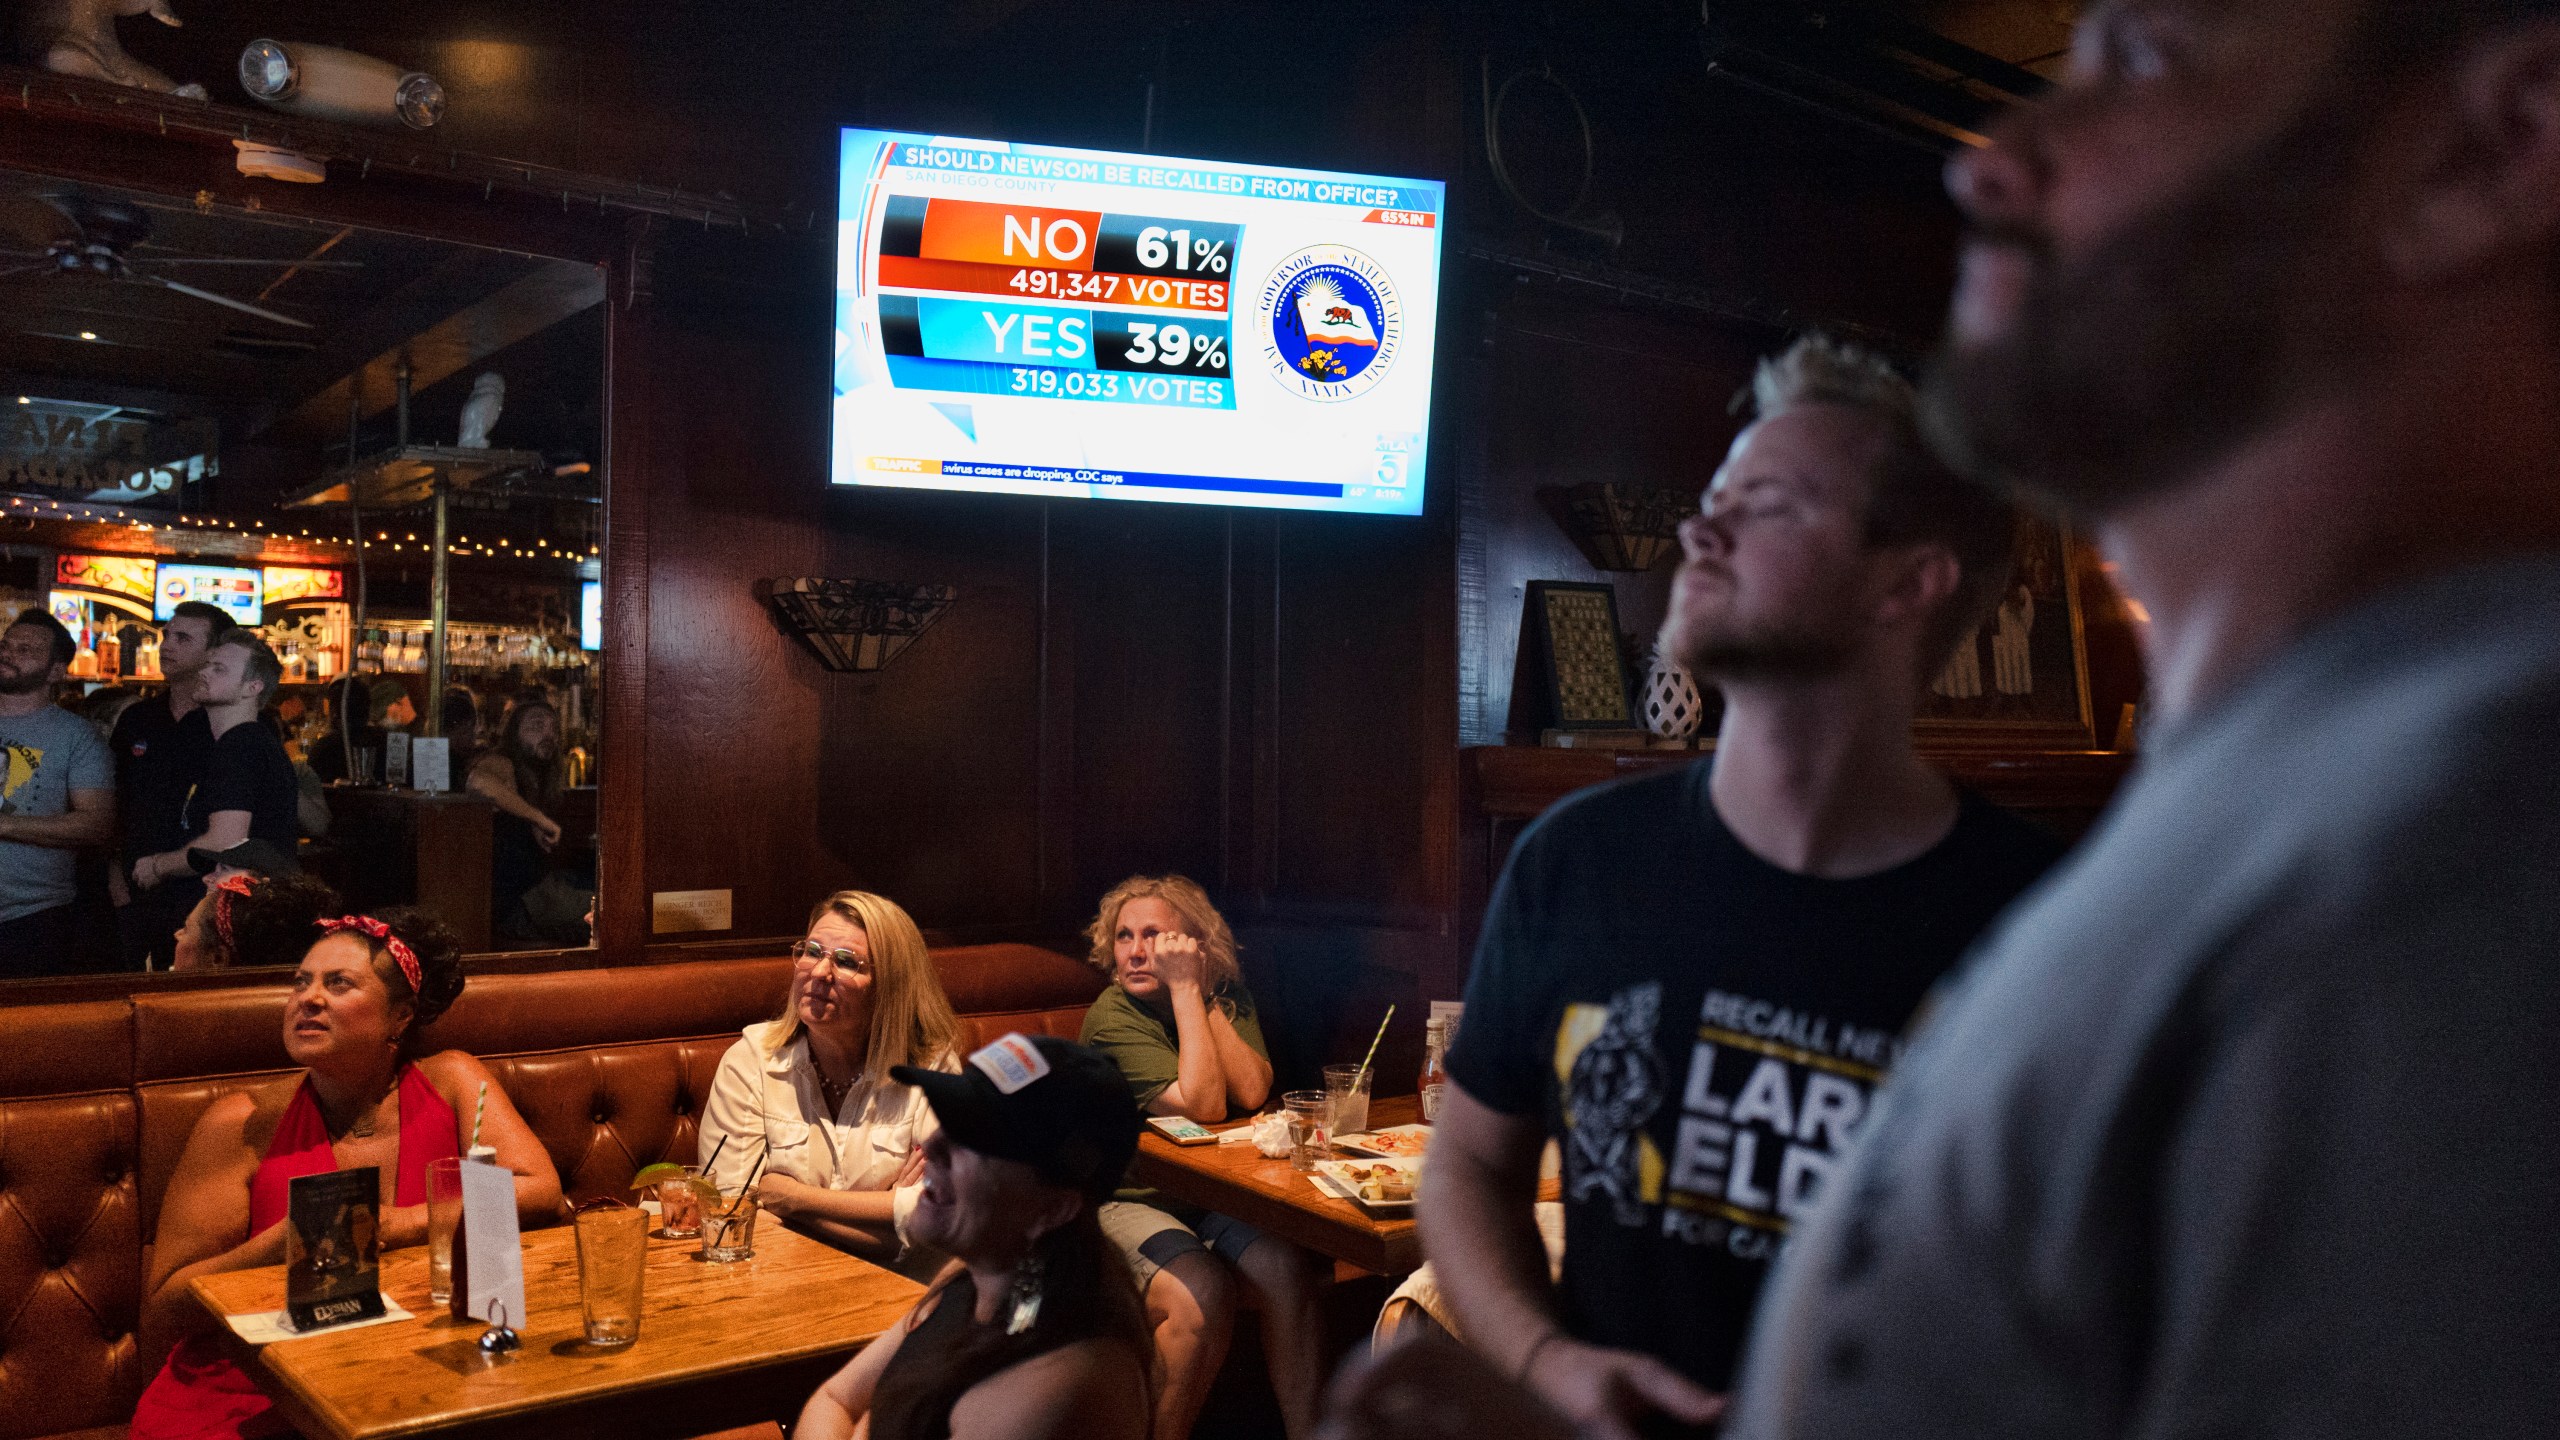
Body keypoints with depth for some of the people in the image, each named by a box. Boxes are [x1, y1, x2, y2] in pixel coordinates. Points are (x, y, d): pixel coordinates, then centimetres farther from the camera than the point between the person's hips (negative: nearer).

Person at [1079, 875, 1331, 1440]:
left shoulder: (1228, 997, 5)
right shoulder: (1112, 1017, -11)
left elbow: (1251, 1092, -12)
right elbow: (1202, 1106, -21)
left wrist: (1200, 991, -12)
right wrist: (1184, 990, -19)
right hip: (1131, 1199, -4)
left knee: (1293, 1272, -25)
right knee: (1202, 1297, -32)